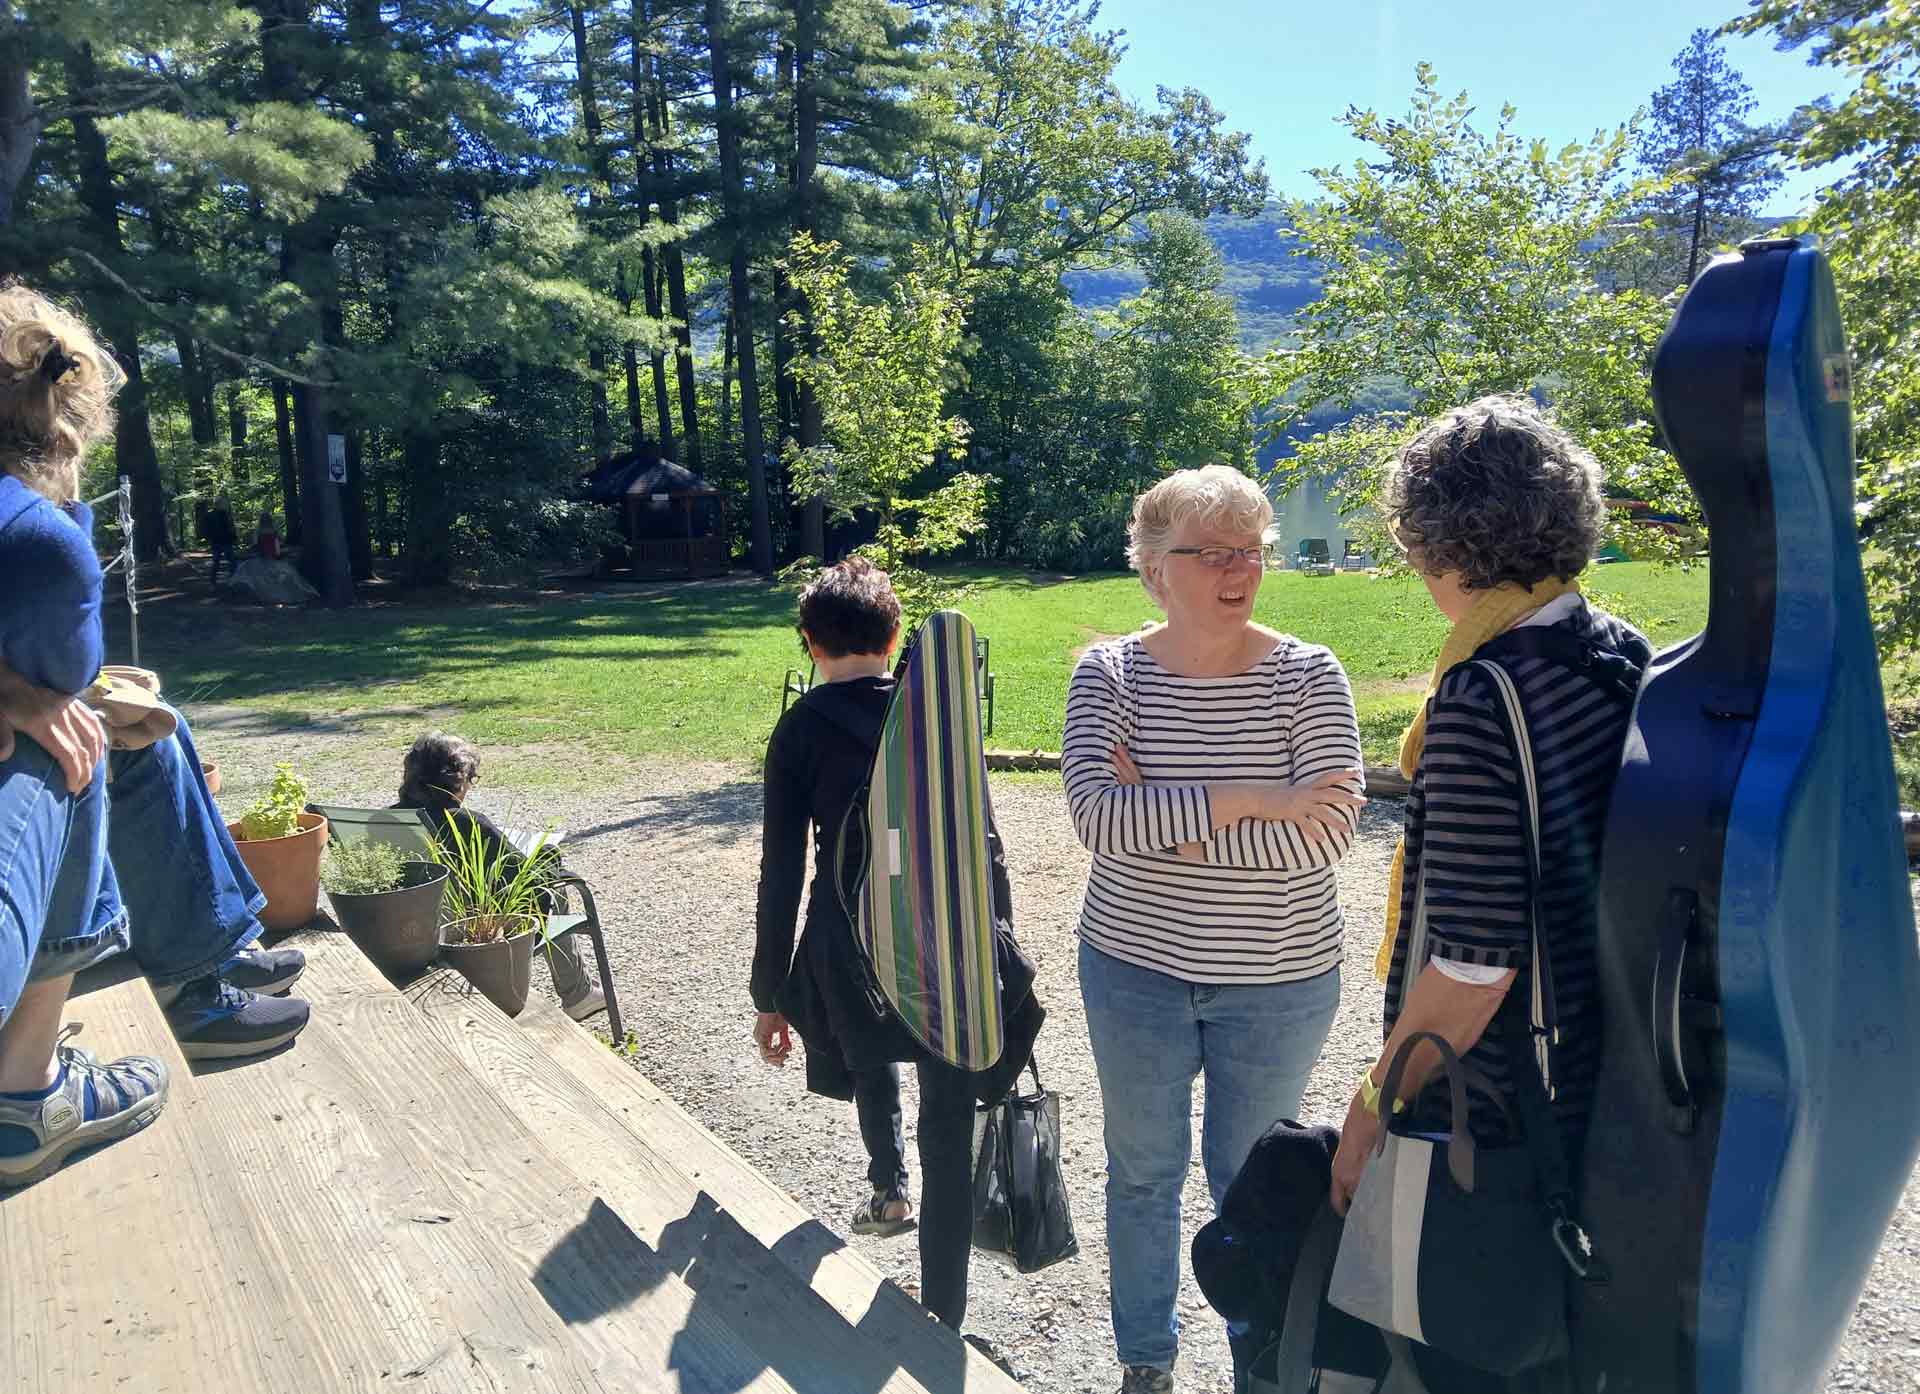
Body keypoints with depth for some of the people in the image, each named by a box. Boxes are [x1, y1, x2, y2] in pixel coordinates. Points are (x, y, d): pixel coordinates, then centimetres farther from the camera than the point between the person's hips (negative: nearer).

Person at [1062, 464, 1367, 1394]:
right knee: (1142, 1173, 18)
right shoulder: (1108, 673, -9)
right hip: (1135, 966, 1)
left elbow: (1330, 828, -20)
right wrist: (1254, 801, -27)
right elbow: (1096, 813, -22)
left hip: (1279, 978, -1)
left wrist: (1168, 822, -22)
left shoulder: (1307, 675, -10)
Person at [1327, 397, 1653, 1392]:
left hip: (1485, 1120, -8)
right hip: (1607, 1101, 8)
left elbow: (1474, 966, -25)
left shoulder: (1478, 702, -26)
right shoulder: (1631, 657, -1)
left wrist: (1371, 1109, -13)